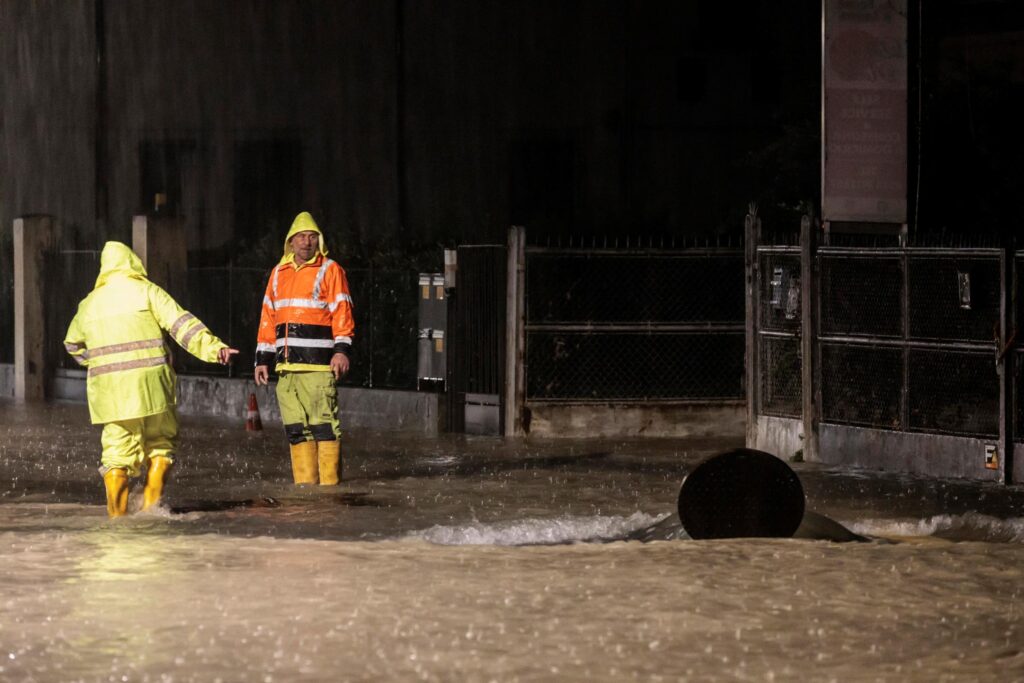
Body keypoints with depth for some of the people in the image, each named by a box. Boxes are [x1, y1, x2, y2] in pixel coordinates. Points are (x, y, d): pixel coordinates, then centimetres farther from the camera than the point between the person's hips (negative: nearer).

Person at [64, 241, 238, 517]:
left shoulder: (89, 303, 15)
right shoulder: (146, 292, 2)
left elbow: (73, 344, 30)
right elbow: (181, 324, -9)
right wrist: (214, 347, -16)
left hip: (108, 391, 3)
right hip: (149, 385, -3)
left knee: (118, 453, 6)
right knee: (161, 445, 11)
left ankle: (117, 515, 0)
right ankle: (151, 504, -1)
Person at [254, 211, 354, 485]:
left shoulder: (330, 271, 2)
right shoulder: (279, 273, 19)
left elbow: (342, 312, -5)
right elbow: (268, 318, 22)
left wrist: (341, 350, -16)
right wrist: (263, 358, 17)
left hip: (318, 363, -6)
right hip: (286, 365, 6)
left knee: (323, 422, -9)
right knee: (296, 426, 5)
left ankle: (329, 482, -8)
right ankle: (304, 482, 8)